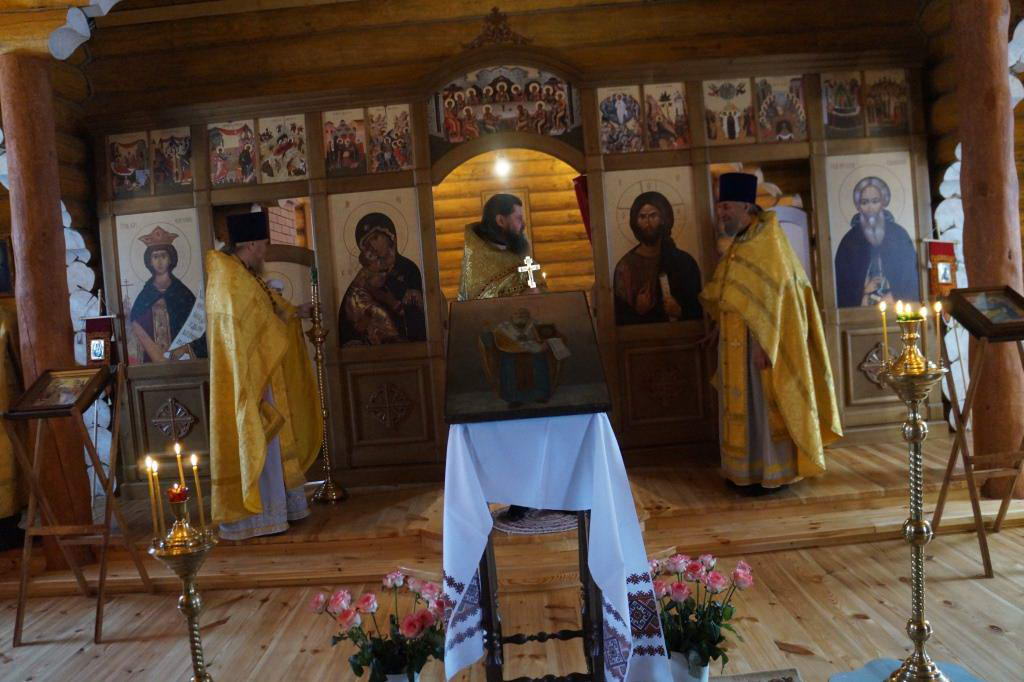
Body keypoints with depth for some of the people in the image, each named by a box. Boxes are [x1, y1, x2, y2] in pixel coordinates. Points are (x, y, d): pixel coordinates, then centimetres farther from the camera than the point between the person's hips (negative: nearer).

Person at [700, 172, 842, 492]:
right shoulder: (742, 243, 13)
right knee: (746, 403, 13)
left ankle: (771, 473, 9)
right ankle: (753, 469, 23)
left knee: (763, 403, -1)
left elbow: (770, 297, -20)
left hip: (759, 340, -9)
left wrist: (761, 344, -23)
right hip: (739, 341, 9)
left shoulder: (767, 241, -15)